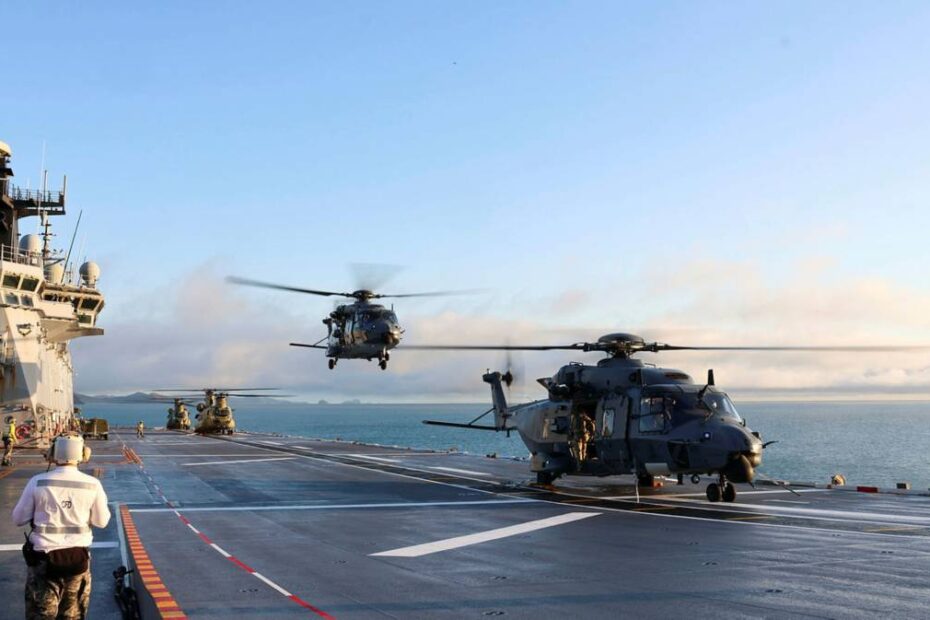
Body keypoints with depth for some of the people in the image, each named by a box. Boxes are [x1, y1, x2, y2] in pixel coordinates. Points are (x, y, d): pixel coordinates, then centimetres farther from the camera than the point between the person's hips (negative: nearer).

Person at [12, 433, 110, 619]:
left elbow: (18, 519, 0)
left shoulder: (38, 482, -11)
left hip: (44, 556, -1)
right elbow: (101, 521, 1)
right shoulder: (92, 485, -9)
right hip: (78, 556, 1)